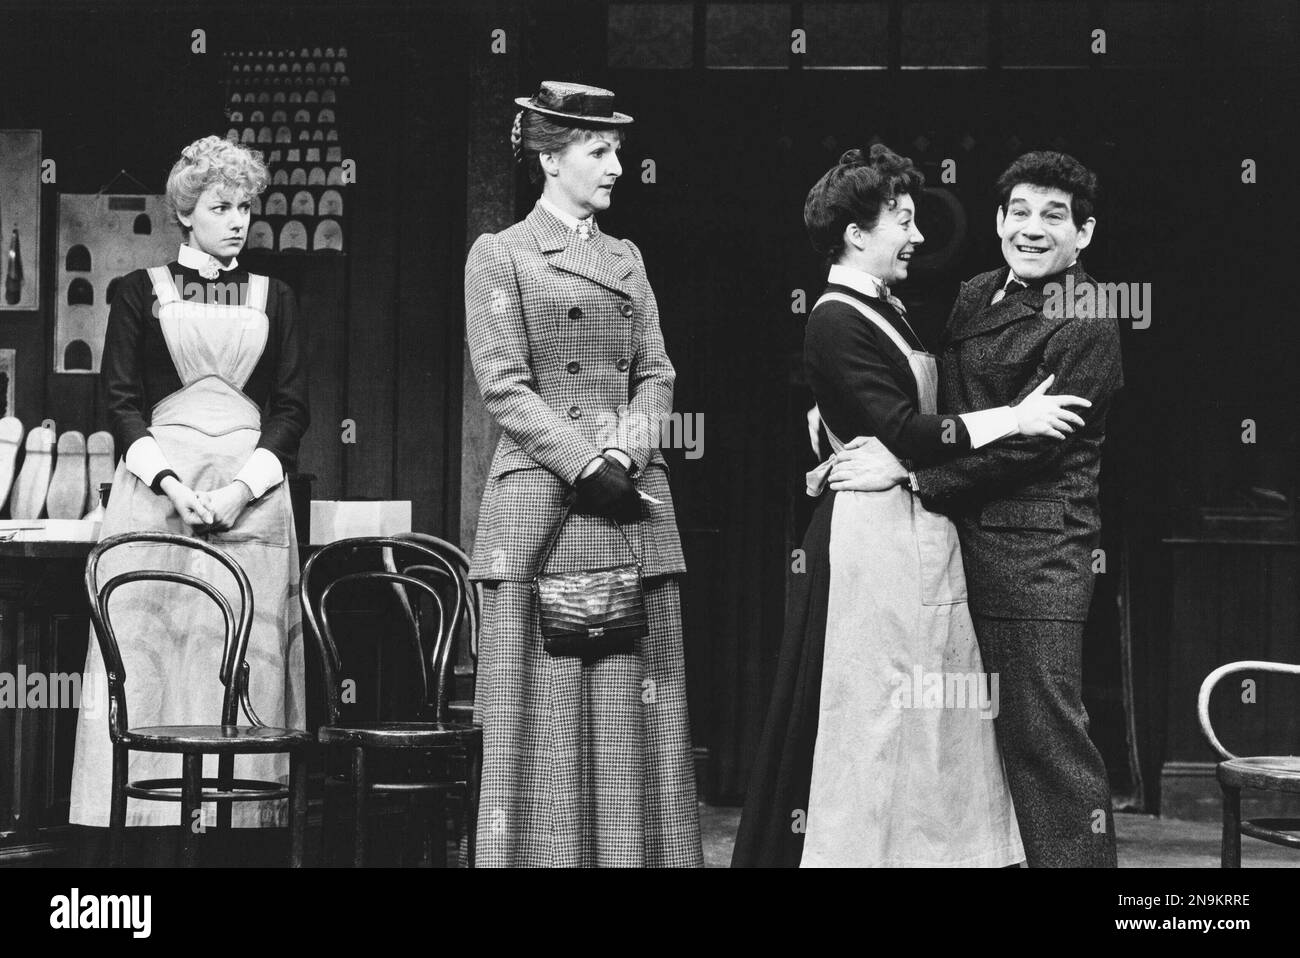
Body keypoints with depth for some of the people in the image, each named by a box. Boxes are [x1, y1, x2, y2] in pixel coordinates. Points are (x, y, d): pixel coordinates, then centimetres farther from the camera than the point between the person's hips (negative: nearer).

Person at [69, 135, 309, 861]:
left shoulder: (275, 299, 14)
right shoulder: (141, 293, 9)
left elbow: (292, 408, 8)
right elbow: (122, 400, 3)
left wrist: (244, 487, -7)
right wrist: (167, 479, -11)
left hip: (251, 496, 1)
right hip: (155, 491, -1)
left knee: (244, 662, -5)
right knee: (146, 657, -7)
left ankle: (239, 816, -4)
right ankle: (144, 820, -6)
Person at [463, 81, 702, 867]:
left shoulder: (627, 259, 18)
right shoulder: (500, 256, 1)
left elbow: (657, 375, 10)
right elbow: (506, 387, -7)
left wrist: (626, 454, -9)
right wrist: (586, 464, -16)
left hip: (636, 505, 5)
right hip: (543, 503, -5)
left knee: (637, 707, 3)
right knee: (548, 718, -3)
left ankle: (638, 854, 6)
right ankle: (546, 853, 1)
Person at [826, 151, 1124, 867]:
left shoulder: (1085, 326, -10)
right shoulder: (973, 299, 15)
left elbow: (1028, 439, -17)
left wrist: (909, 470, -18)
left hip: (1035, 557, -8)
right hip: (965, 540, 8)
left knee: (1045, 733, -6)